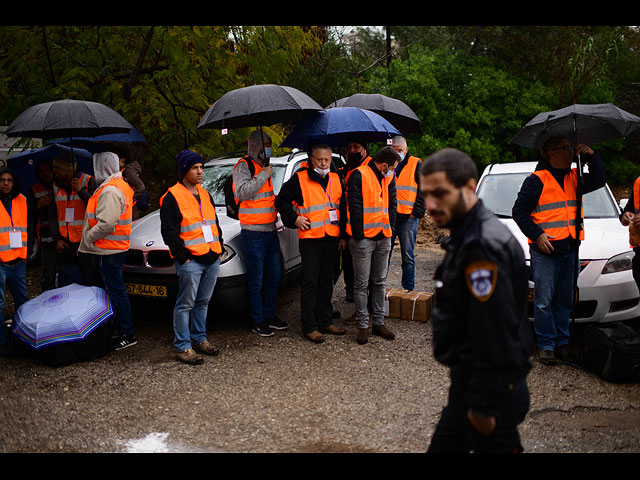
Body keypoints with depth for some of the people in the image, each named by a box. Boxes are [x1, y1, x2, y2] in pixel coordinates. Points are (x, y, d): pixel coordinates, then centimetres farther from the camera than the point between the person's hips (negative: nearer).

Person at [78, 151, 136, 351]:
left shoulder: (110, 190, -18)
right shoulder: (119, 185, 16)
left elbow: (106, 224, -24)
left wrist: (88, 237, -12)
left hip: (108, 250, -11)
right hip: (114, 248, 11)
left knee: (116, 291, -6)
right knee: (115, 290, 16)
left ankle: (128, 334, 0)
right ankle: (121, 329, 24)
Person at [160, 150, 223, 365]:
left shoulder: (205, 194, 18)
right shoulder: (172, 197, -6)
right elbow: (169, 232, -10)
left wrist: (219, 247, 13)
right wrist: (183, 256, -13)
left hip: (212, 259, 7)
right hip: (190, 261, -7)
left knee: (203, 302, 15)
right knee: (186, 304, -2)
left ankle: (199, 339, 27)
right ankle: (182, 347, 3)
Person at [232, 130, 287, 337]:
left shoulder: (264, 167, 18)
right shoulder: (243, 166, -8)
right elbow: (242, 191, -25)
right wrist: (264, 175, -19)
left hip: (270, 230, 8)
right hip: (254, 232, -8)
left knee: (274, 276, 13)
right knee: (256, 279, -1)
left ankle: (270, 315, 25)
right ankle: (257, 321, 8)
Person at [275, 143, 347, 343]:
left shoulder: (336, 180, 12)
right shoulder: (300, 179, -3)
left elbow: (343, 208, 17)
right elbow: (282, 200, 1)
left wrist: (343, 235, 13)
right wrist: (294, 218, -9)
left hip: (331, 237, 5)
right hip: (310, 238, -5)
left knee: (326, 281, 13)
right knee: (310, 282, -3)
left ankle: (325, 321, 23)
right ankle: (309, 327, 3)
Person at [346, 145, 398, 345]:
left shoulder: (388, 178, 12)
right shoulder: (359, 175, -11)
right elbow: (354, 207, -13)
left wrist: (391, 228, 9)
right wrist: (358, 235, -14)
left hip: (383, 238, 7)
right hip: (364, 238, -7)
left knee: (380, 282, 12)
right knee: (362, 283, 0)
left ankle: (379, 322, 19)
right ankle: (363, 326, 6)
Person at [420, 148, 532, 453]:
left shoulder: (484, 247, -24)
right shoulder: (466, 237, 9)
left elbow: (494, 337, -26)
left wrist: (484, 406, -20)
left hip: (490, 392, -10)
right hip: (468, 383, 10)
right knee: (442, 448, 19)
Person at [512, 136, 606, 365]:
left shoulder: (573, 178, 15)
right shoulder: (537, 180, -4)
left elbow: (599, 181, 15)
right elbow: (519, 211, -6)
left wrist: (591, 156, 4)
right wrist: (537, 235, -15)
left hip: (569, 249, 6)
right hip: (544, 251, -6)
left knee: (564, 300, 11)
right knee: (544, 301, -2)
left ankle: (562, 342, 21)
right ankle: (546, 344, 7)